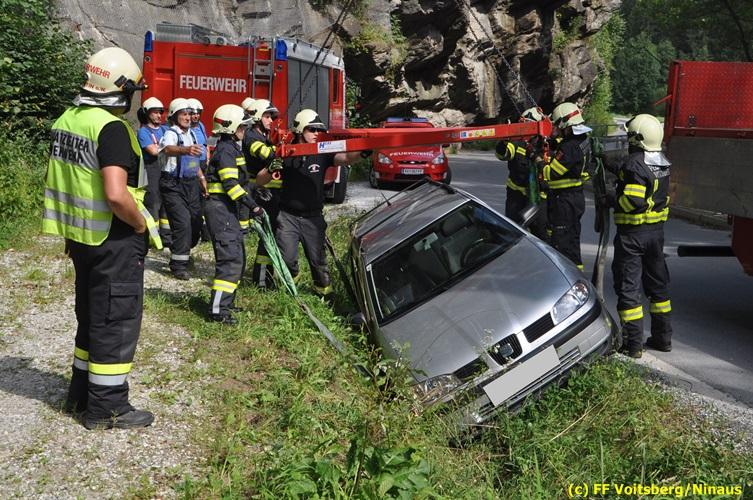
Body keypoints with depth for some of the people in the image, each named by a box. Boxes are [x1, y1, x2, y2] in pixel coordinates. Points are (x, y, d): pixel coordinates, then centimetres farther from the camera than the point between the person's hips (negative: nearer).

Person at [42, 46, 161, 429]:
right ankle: (107, 408, 12)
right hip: (114, 240, -9)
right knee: (117, 320, 3)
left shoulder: (66, 120, 8)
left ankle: (81, 394, 32)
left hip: (81, 236, 9)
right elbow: (116, 195, -30)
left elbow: (55, 179, 17)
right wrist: (141, 223, -13)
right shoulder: (112, 128, -20)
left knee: (92, 316, 21)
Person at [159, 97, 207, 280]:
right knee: (183, 222, -16)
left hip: (191, 184, 8)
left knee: (196, 222, 11)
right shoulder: (171, 133, -13)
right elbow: (168, 149, -38)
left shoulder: (192, 133, 13)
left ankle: (184, 253, 35)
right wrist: (185, 150, -57)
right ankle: (178, 265, -6)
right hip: (173, 185, -8)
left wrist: (202, 178, 20)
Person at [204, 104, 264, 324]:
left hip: (227, 209, 11)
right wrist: (253, 205, -20)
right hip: (220, 208, -11)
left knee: (237, 257, 16)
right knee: (231, 259, -13)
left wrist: (255, 192, 18)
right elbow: (231, 185, -22)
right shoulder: (226, 150, -15)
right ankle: (218, 310, -12)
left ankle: (224, 301, 26)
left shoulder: (232, 148, 18)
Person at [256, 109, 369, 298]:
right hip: (288, 216, -1)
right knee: (286, 258, -2)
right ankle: (292, 276, 30)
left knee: (318, 259, 5)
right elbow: (260, 181, 0)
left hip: (313, 218, 1)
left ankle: (325, 290, 24)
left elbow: (345, 157, -20)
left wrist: (361, 153, -41)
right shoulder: (286, 154, -3)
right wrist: (271, 169, -22)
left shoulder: (322, 154, -1)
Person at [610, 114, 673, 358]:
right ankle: (662, 337, 26)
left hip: (632, 232, -8)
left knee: (628, 287, -1)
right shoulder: (662, 162, 6)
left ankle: (633, 343, 1)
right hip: (656, 230, 8)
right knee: (657, 283, 17)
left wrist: (616, 202, -8)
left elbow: (633, 201, -28)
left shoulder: (635, 164, -20)